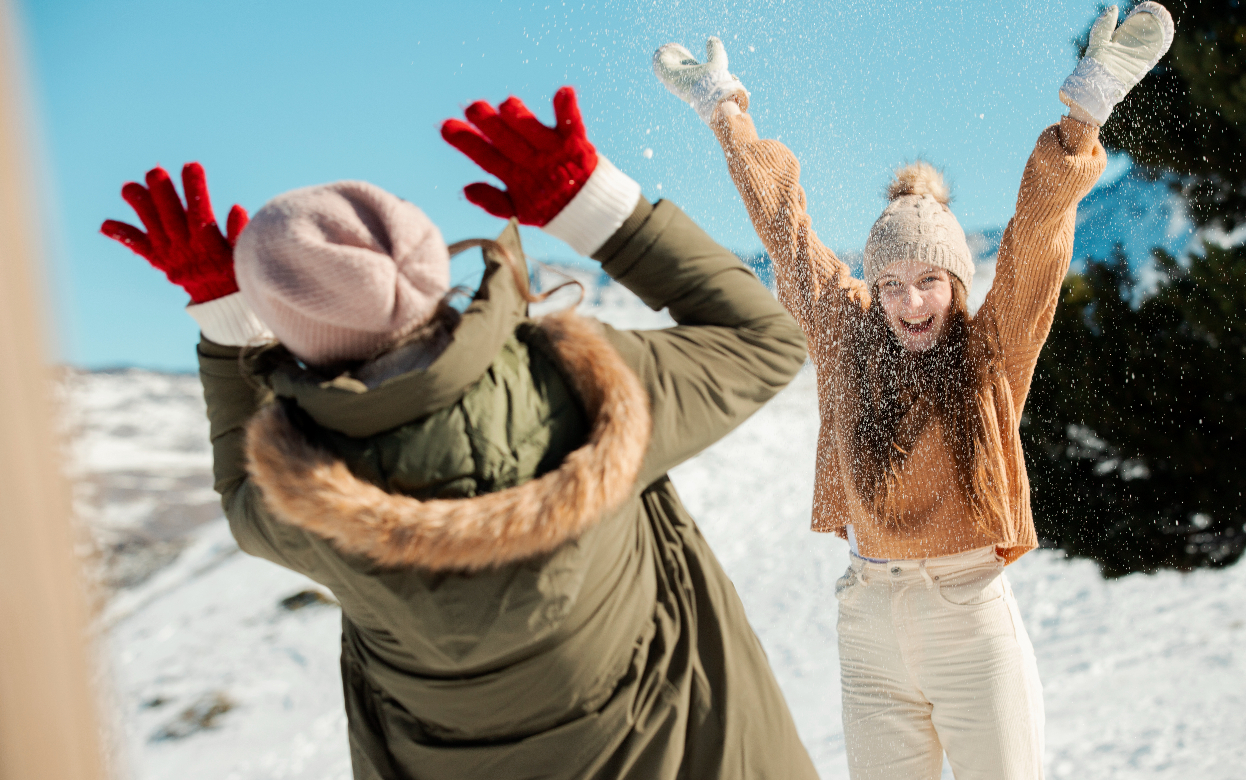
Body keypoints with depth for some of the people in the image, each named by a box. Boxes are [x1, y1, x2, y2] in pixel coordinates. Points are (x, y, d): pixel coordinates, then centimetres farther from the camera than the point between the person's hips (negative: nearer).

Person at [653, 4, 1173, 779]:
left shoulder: (992, 354, -4)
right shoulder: (848, 339, 1)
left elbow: (1037, 238, -16)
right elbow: (785, 224, 8)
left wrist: (1085, 112, -28)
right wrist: (727, 112, 16)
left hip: (975, 622, -2)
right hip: (870, 632, 2)